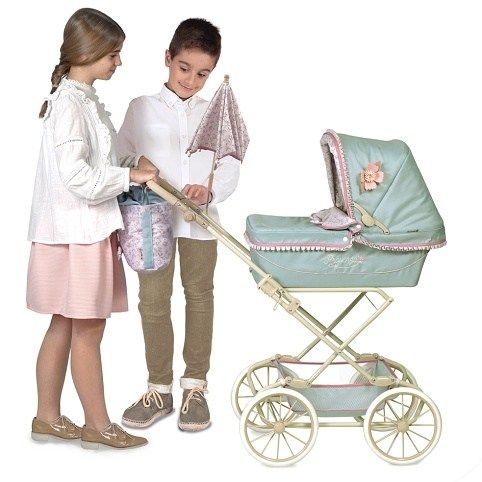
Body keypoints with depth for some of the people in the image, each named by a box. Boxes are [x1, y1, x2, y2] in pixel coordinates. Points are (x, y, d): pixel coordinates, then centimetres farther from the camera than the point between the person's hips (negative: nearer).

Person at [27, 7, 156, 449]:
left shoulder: (84, 98, 14)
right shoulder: (69, 104, -17)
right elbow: (77, 176, -25)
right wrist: (131, 176, -16)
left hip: (88, 228, 10)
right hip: (76, 232, -10)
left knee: (65, 326, 14)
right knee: (87, 330, 0)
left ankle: (48, 417, 24)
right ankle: (99, 427, 12)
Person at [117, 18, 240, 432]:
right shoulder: (142, 108, 4)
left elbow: (231, 167, 2)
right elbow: (120, 157, 5)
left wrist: (209, 191, -16)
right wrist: (137, 163, -18)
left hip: (199, 219, 1)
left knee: (200, 296, 9)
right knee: (153, 300, 3)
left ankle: (195, 386, 21)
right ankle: (159, 389, 15)